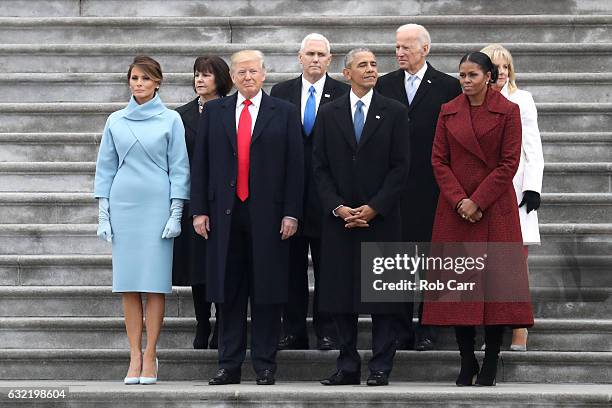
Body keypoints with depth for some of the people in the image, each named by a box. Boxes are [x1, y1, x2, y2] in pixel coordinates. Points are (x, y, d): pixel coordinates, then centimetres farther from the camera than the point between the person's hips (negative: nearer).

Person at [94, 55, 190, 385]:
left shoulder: (170, 120, 3)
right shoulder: (116, 121, 9)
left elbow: (179, 168, 2)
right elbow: (105, 168, 11)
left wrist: (176, 213, -5)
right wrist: (103, 214, 5)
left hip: (158, 206, -2)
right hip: (123, 206, 2)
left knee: (155, 282, -5)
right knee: (128, 283, 1)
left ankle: (150, 355, 0)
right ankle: (135, 356, 4)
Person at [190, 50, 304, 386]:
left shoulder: (284, 113, 5)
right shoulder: (213, 112, 10)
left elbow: (295, 166, 2)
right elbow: (200, 164, 8)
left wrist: (291, 213, -5)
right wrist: (199, 210, 1)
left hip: (267, 213, -2)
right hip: (224, 213, 2)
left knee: (266, 290, 1)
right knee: (228, 291, 5)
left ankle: (264, 366, 7)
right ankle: (229, 365, 10)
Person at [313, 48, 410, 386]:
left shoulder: (394, 112, 3)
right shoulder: (329, 114, 8)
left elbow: (400, 166, -1)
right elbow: (320, 167, 6)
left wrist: (373, 208, -9)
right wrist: (337, 207, -6)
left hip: (381, 217, -2)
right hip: (339, 218, 2)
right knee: (341, 293, 3)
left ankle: (380, 367, 4)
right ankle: (347, 367, 10)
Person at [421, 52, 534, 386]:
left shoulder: (508, 111, -1)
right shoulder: (448, 112, 7)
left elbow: (509, 164, -6)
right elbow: (438, 160, 4)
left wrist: (478, 201, -12)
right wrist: (459, 201, -9)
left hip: (495, 208, -2)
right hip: (454, 209, 3)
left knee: (496, 278, -3)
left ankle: (490, 364, 4)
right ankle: (466, 362, 8)